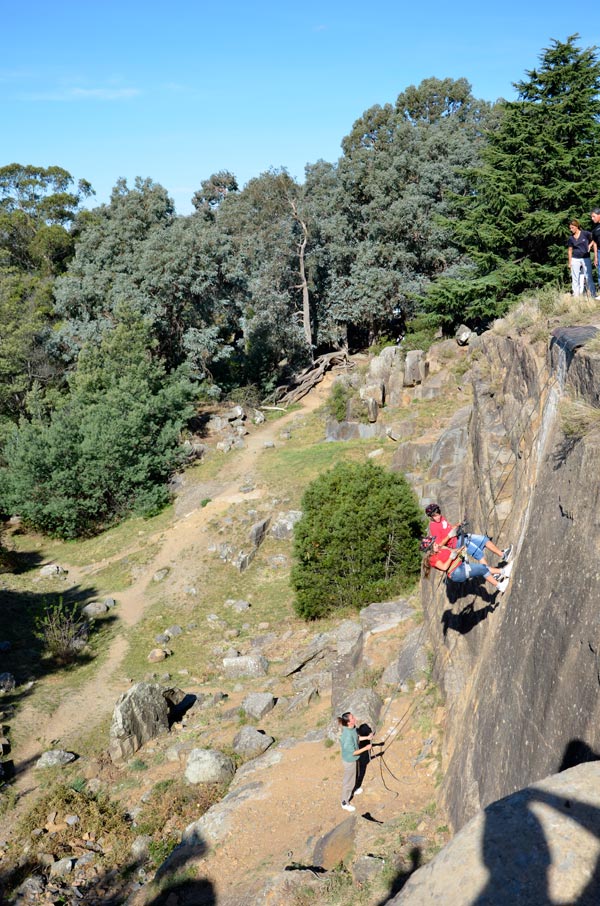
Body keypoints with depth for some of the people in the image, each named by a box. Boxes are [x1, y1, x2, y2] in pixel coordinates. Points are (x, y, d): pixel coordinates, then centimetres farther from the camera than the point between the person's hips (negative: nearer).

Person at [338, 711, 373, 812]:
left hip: (354, 758, 8)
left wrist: (367, 737, 1)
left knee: (353, 776, 32)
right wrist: (366, 748, -22)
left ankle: (353, 791, 59)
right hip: (350, 760, -8)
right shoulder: (347, 736, -40)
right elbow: (353, 752, -29)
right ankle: (345, 803, 33)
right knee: (348, 781, 13)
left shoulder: (352, 727, -14)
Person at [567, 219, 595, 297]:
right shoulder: (571, 238, 4)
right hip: (575, 259, 2)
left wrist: (589, 245, -7)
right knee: (575, 278, 2)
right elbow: (570, 250, 8)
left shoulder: (585, 234, -4)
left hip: (586, 258, -2)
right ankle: (576, 295, 7)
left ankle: (593, 294, 3)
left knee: (588, 277, -1)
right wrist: (570, 262, 6)